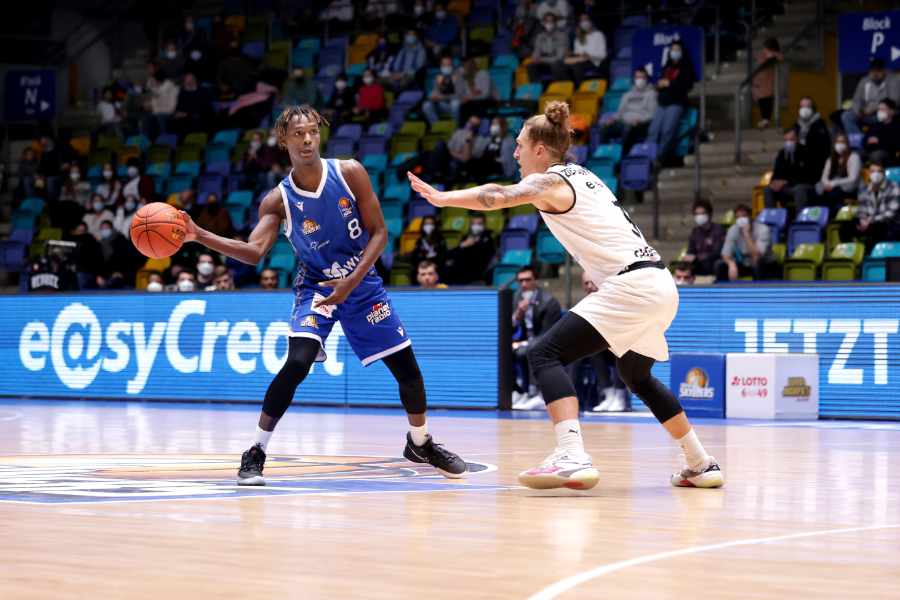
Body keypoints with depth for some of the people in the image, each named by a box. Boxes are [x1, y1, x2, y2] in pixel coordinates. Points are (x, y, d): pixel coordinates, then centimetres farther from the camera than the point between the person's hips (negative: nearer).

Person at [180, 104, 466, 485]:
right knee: (297, 363, -25)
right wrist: (199, 236, -36)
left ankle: (420, 443, 29)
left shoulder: (349, 173, -12)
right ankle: (256, 452, -14)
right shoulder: (278, 200, -13)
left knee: (407, 366, 4)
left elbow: (379, 232, -9)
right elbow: (254, 253, -23)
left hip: (362, 284, 2)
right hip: (315, 288, -2)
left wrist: (352, 281, -21)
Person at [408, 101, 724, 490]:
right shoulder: (582, 176, 20)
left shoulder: (550, 182, -4)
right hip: (660, 284, 9)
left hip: (631, 286, -9)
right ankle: (700, 465, 33)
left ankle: (572, 457, -30)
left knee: (545, 355, -13)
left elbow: (500, 196, -20)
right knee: (637, 376, 29)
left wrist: (442, 197, -25)